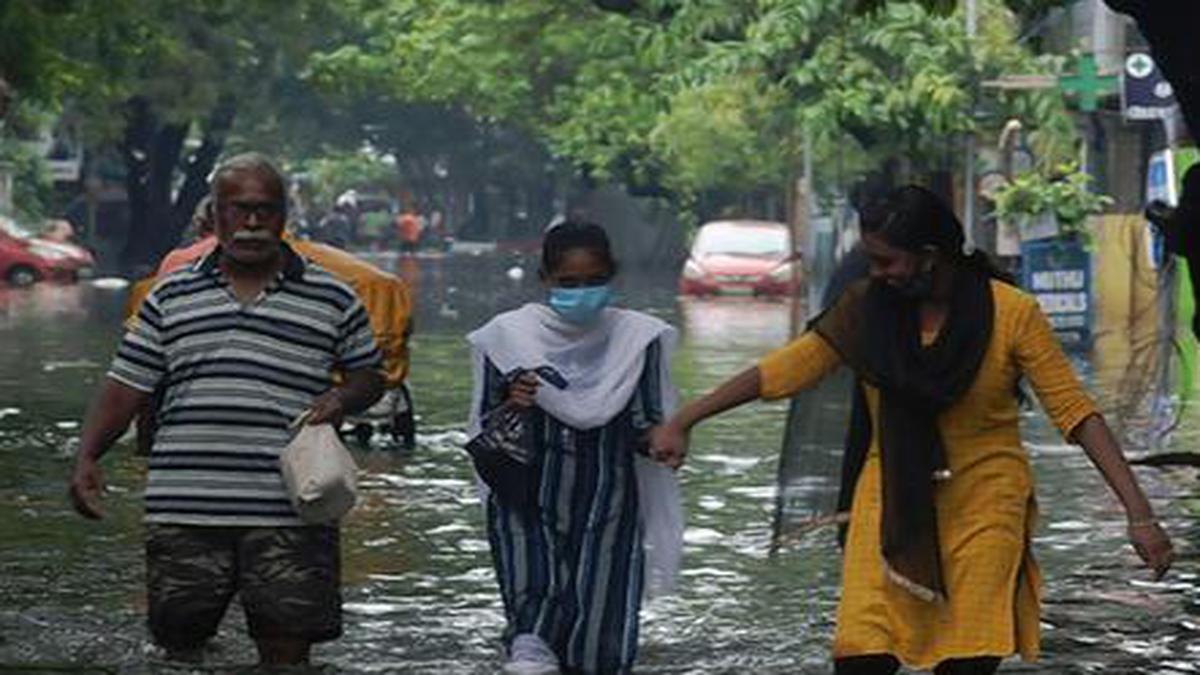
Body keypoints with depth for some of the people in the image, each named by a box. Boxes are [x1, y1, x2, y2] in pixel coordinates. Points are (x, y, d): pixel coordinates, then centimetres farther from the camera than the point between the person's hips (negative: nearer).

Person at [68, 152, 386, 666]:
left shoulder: (331, 300, 9)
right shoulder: (170, 297, 12)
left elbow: (369, 375, 18)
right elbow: (125, 388, 11)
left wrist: (342, 399, -6)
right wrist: (87, 456, -3)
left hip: (290, 513, -1)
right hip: (183, 509, 1)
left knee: (287, 654, -3)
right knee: (179, 645, 6)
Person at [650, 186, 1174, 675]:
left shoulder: (1012, 314, -10)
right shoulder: (866, 309, -2)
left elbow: (1074, 412, -9)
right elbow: (783, 371, 0)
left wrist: (1139, 514, -14)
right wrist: (683, 422, -5)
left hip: (984, 508, -2)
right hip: (893, 502, 2)